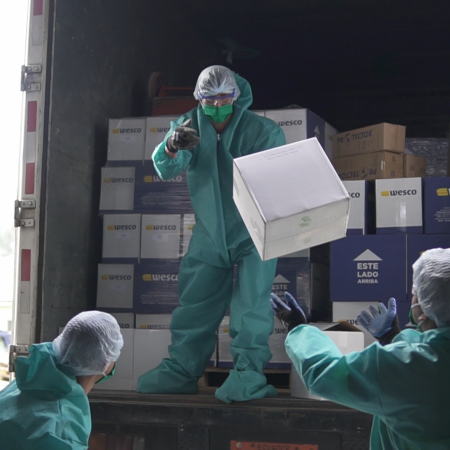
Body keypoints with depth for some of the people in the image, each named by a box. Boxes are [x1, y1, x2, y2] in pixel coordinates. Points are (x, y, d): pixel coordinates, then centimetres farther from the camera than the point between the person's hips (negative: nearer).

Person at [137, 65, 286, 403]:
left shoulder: (263, 130, -12)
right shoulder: (190, 125, -3)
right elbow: (166, 170, -15)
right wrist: (172, 147, -39)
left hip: (253, 234, -3)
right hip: (210, 234, 4)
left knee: (251, 305, -11)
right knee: (194, 303, 10)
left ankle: (248, 375, -4)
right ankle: (181, 371, 21)